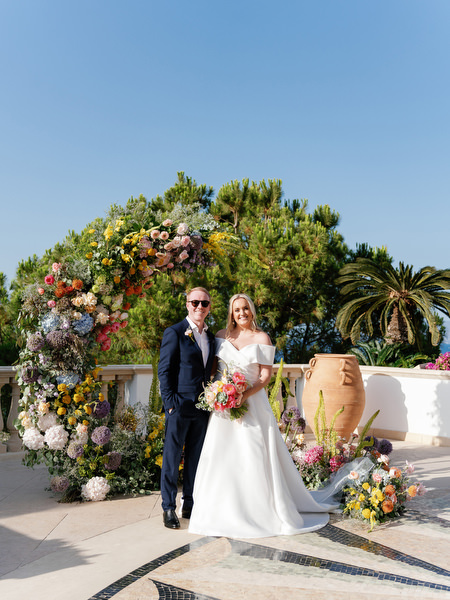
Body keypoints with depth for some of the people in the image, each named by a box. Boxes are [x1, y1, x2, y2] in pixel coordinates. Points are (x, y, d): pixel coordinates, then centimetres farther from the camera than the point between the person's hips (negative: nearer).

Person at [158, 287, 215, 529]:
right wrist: (170, 402, -14)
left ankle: (190, 506, 26)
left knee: (195, 458, 13)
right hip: (179, 406, -6)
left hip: (202, 407, 6)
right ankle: (168, 508, 17)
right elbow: (164, 371, -8)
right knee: (172, 457, 4)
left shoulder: (210, 336, 12)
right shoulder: (174, 333, -6)